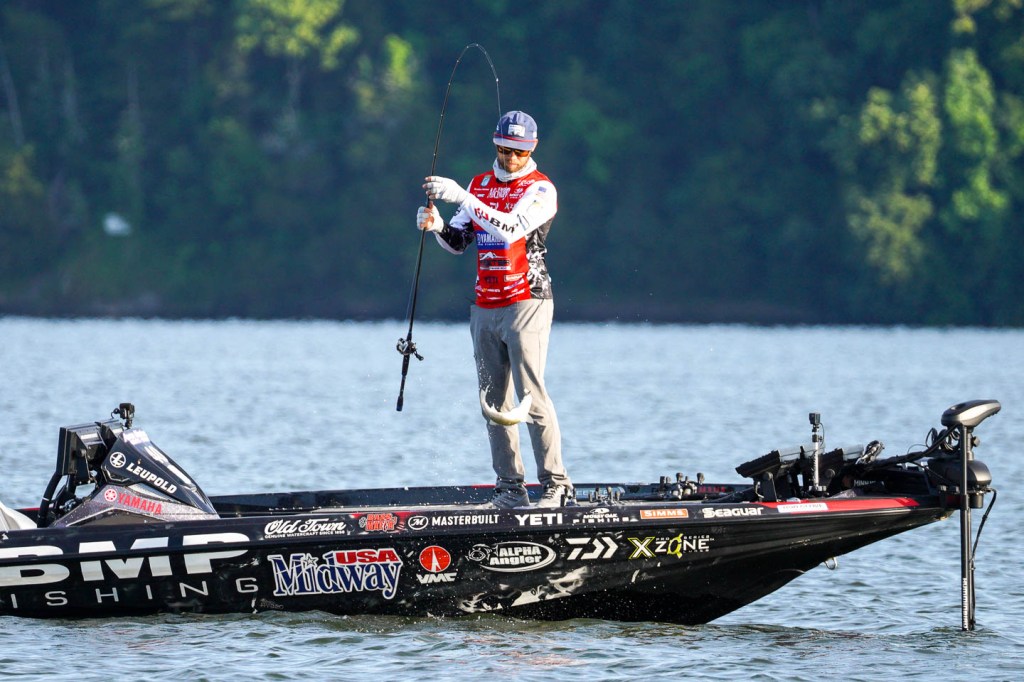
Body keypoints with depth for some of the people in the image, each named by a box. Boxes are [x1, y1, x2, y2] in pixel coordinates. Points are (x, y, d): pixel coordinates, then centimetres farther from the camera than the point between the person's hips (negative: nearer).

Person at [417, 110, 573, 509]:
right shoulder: (480, 185, 15)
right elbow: (459, 241, 15)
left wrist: (462, 198, -27)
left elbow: (511, 228, -22)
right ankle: (510, 487, 8)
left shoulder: (540, 189, -5)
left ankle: (555, 484, -11)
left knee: (531, 394, -14)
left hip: (526, 303, -6)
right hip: (485, 308, 6)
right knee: (493, 401, 5)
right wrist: (436, 225, -7)